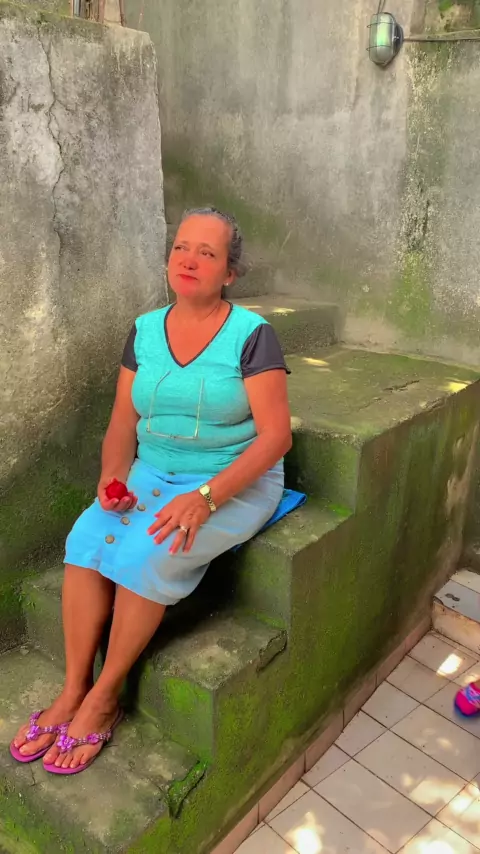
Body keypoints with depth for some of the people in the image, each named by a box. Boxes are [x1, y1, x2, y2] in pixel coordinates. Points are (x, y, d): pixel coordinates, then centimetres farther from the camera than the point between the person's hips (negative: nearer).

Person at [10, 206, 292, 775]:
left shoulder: (252, 335, -11)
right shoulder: (145, 331, 4)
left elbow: (275, 435, -16)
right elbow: (123, 422, 7)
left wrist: (205, 498, -25)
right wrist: (112, 477, -13)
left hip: (235, 484, -4)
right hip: (153, 473, 5)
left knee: (144, 553, -25)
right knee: (85, 539, -19)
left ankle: (105, 695, -2)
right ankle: (73, 690, -3)